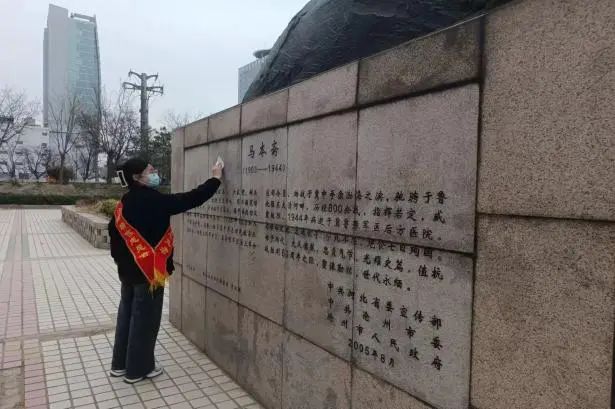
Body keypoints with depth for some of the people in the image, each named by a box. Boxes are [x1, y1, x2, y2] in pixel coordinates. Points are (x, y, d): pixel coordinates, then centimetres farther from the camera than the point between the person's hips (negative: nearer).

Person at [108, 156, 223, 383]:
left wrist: (121, 260, 21)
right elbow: (191, 199, -20)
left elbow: (114, 232, 12)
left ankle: (120, 364, 31)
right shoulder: (153, 200, -19)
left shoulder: (124, 203, 6)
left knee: (127, 313, 18)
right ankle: (137, 369, 17)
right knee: (144, 319, 4)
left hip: (128, 270, 9)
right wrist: (215, 179, -10)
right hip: (148, 271, -9)